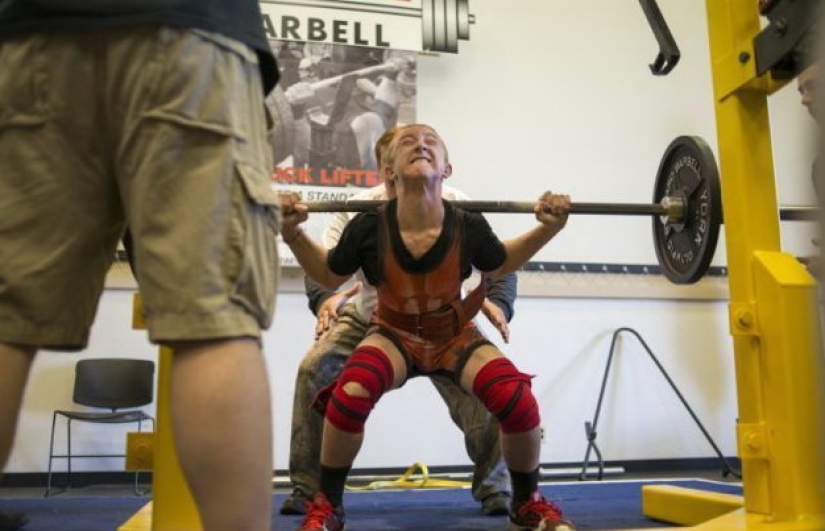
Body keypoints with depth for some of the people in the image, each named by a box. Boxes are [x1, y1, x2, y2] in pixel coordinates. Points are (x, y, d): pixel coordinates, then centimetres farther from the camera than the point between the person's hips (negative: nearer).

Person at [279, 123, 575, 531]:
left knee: (518, 401, -25)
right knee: (349, 395, -33)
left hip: (455, 334, 1)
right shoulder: (369, 227, -26)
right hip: (395, 334, -1)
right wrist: (293, 234, -22)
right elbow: (329, 277, -6)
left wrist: (546, 230, -16)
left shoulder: (468, 227, -25)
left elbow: (498, 266, -1)